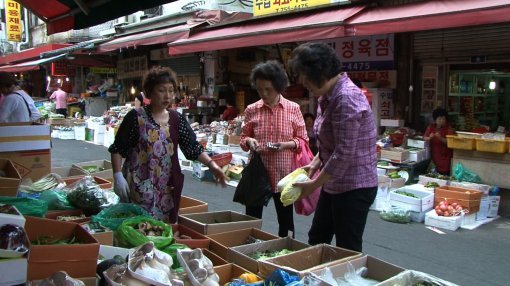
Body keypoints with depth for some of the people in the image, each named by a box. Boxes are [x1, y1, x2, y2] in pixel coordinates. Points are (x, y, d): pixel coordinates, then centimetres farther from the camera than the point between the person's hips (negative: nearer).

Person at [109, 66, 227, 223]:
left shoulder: (176, 119, 5)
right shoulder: (136, 116, -6)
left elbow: (193, 147, 2)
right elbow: (117, 149, -3)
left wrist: (211, 164, -11)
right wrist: (118, 175, -13)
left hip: (167, 188, 4)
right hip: (139, 186, -4)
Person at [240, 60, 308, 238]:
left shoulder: (293, 108, -2)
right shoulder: (251, 110, 2)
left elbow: (303, 140, 1)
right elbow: (243, 138, 11)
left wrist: (286, 145, -18)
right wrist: (249, 141, -12)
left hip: (284, 174, -1)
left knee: (286, 221, 13)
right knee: (251, 219, 8)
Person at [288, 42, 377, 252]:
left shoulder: (346, 98, -22)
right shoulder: (328, 97, 8)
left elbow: (344, 153, -24)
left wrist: (314, 184, -15)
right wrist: (315, 164, 5)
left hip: (354, 187, -10)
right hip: (334, 184, 10)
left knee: (348, 251, 3)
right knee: (316, 240, 19)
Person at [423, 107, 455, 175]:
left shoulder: (448, 128, -6)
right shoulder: (431, 127, 6)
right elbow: (424, 137, 3)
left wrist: (440, 138, -30)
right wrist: (429, 138, -19)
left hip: (445, 156, -3)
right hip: (434, 156, 3)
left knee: (444, 174, -9)